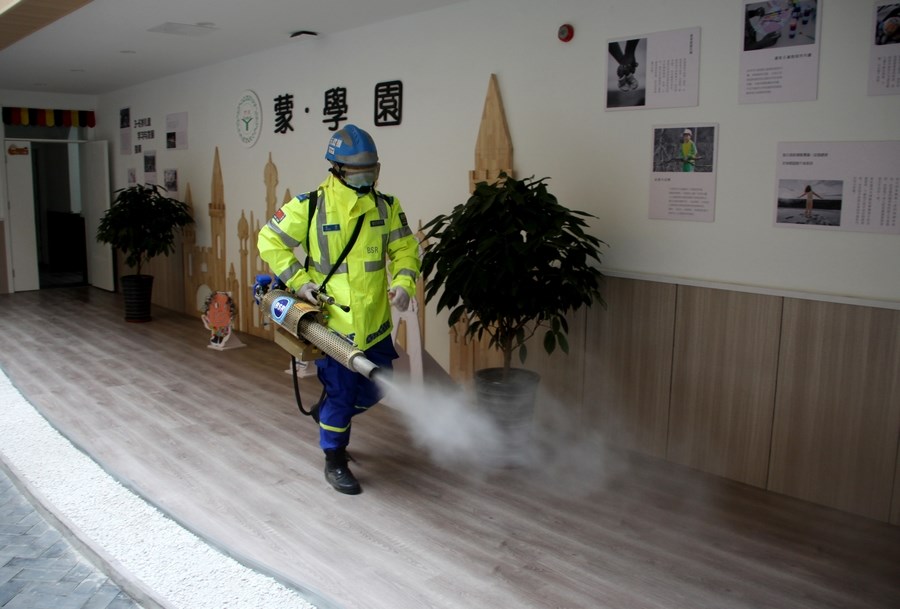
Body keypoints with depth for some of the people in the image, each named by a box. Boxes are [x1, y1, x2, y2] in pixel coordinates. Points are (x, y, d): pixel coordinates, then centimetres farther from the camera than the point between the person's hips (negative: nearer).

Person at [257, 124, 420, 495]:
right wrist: (298, 281, -10)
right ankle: (335, 461, 25)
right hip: (332, 322, -4)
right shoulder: (309, 206, -9)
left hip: (375, 323, 5)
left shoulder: (386, 207, 0)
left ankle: (325, 415, 47)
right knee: (341, 393, 3)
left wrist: (403, 283, -12)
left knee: (373, 391, 17)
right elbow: (269, 242, 0)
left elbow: (405, 250, 7)